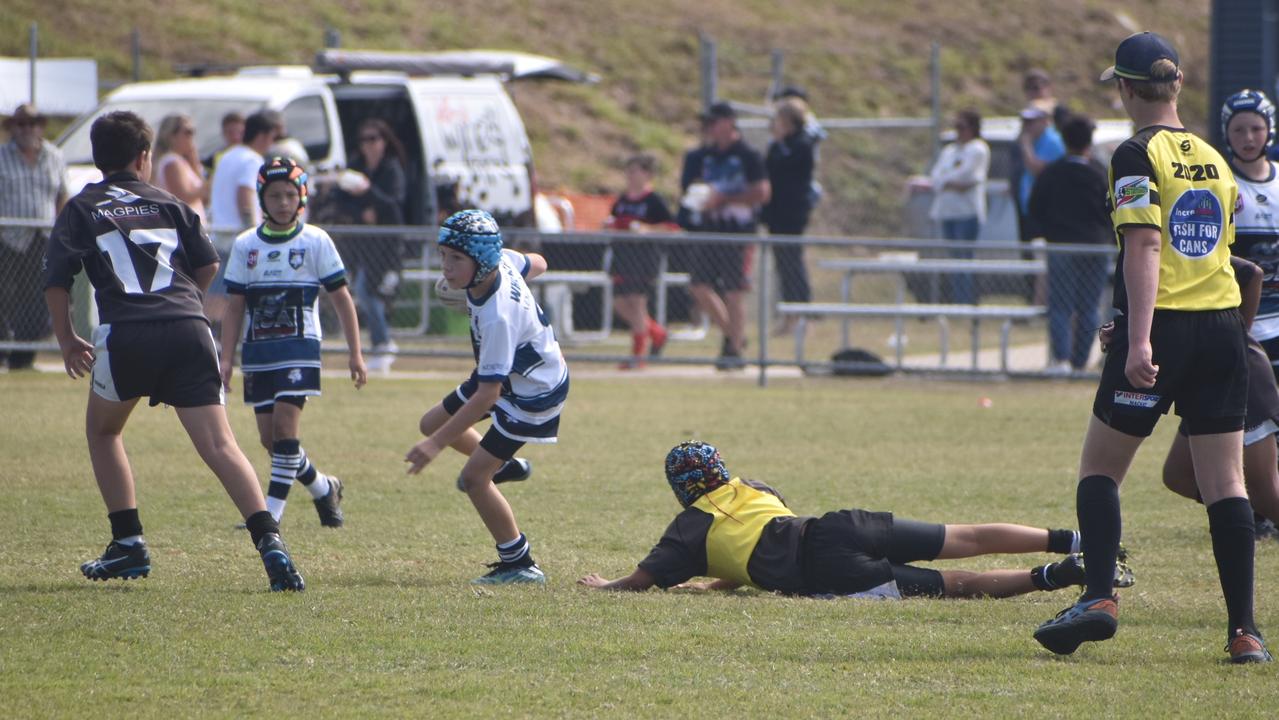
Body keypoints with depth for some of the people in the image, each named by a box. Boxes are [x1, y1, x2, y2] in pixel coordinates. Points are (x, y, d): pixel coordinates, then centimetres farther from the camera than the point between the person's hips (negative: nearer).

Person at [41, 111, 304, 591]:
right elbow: (208, 266, 16)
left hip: (126, 335, -1)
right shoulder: (166, 204, 21)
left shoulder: (81, 209, 16)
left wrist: (66, 340, 18)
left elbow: (56, 280, 6)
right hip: (189, 329, 1)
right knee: (219, 446, -7)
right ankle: (269, 542, -26)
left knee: (102, 430, 25)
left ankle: (129, 544, 20)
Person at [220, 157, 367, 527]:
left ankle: (273, 509, -16)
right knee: (269, 436, 4)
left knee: (285, 422, -17)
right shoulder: (245, 245, 7)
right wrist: (226, 359, 2)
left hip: (299, 347, -4)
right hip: (257, 351, 4)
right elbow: (234, 306, 8)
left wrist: (355, 354, 0)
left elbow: (341, 298, 3)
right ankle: (322, 488, 26)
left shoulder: (316, 242, -1)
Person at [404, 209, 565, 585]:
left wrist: (438, 445, -35)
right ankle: (504, 467, 45)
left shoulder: (497, 318, -40)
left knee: (475, 477, -10)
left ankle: (519, 565, 4)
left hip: (534, 394, -9)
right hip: (512, 373, 9)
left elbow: (487, 396, -38)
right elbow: (536, 264, 8)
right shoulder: (500, 259, -17)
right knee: (432, 423, 20)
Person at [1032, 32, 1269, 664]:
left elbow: (1145, 245, -17)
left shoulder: (1139, 155, -6)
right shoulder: (1214, 159, 13)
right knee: (1225, 482, 3)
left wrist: (1139, 339, -23)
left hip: (1161, 328, -5)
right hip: (1224, 327, 5)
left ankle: (1099, 597, -6)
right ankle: (1244, 630, -3)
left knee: (1100, 468, 8)